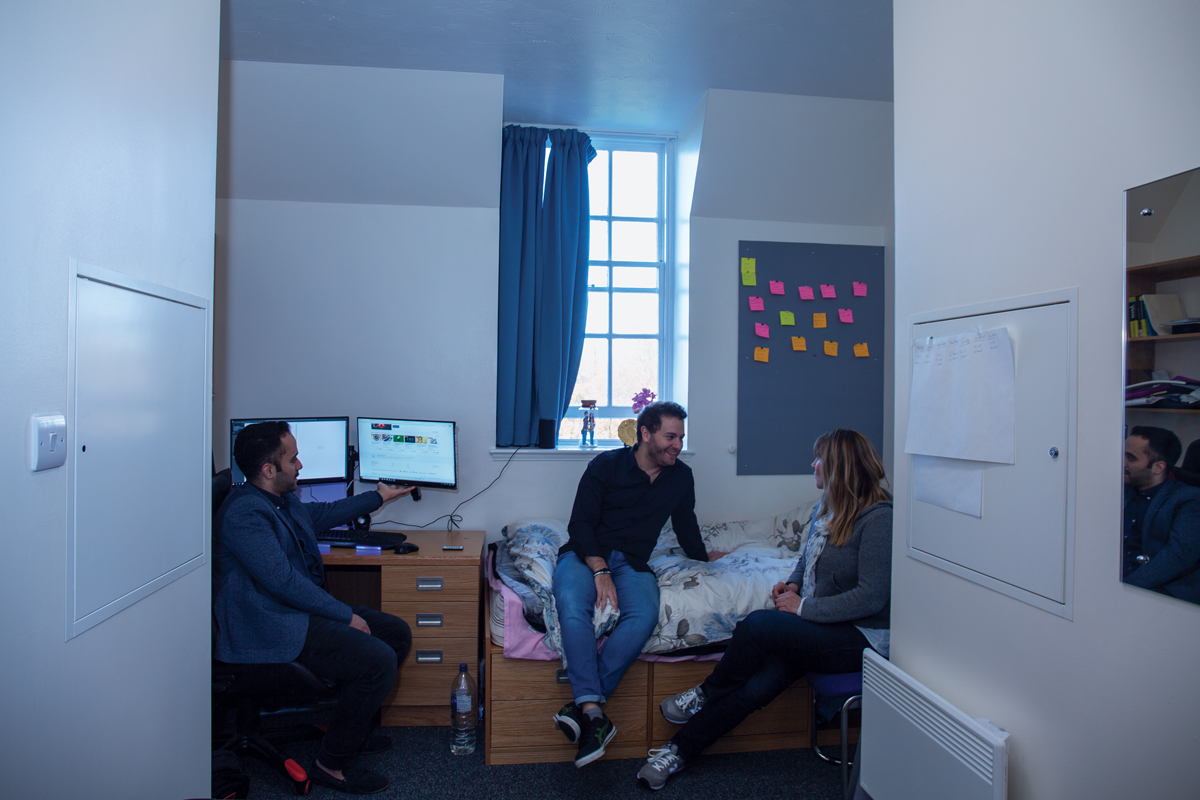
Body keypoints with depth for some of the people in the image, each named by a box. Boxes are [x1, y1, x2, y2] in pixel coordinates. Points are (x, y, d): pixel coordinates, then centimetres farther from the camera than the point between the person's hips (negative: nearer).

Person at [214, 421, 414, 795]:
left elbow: (324, 514, 32)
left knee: (397, 633, 7)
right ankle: (332, 763, -6)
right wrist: (346, 616, -20)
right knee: (378, 660, -23)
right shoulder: (243, 511, -21)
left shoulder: (283, 500, 11)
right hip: (273, 630, -11)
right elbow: (283, 581, -25)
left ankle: (351, 728, 21)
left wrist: (378, 496, 37)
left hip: (303, 608, 11)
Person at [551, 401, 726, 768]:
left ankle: (584, 703, -31)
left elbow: (686, 524, 29)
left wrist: (704, 557, 42)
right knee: (572, 603, -37)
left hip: (632, 563, 3)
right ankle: (594, 714, -38)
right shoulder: (606, 465, -3)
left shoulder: (681, 477, 10)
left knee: (644, 614, -32)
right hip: (585, 555, -2)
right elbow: (580, 524, -8)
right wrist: (601, 572, -20)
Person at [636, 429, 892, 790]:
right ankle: (677, 751, -13)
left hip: (862, 638, -7)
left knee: (757, 624, -26)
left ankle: (706, 694, -2)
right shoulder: (827, 507, 10)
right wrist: (792, 585, 4)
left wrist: (803, 607, -18)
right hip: (819, 624, 7)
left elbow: (871, 597, -21)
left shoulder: (878, 518, -17)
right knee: (757, 685, -17)